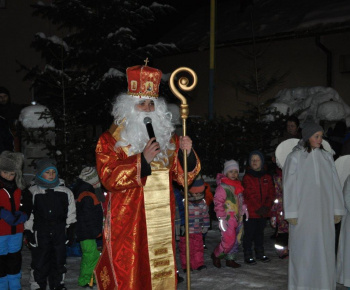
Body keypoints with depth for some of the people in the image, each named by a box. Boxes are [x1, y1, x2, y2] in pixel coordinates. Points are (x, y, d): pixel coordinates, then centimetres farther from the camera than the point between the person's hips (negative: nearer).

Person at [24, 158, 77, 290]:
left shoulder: (65, 192, 7)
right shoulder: (32, 192, 0)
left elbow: (71, 214, 11)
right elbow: (27, 215, 2)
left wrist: (70, 231, 7)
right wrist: (28, 232, -3)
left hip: (59, 234, 2)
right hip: (40, 233, -2)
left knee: (59, 262, 12)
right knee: (40, 262, 0)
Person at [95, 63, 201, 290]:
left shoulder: (167, 137, 12)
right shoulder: (110, 140, 0)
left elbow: (183, 176, 10)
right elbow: (109, 179, -12)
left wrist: (187, 154, -10)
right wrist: (142, 160, -21)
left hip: (161, 222, 4)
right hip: (128, 223, -4)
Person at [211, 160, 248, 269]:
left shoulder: (238, 185, 14)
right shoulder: (222, 186, -11)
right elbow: (218, 202, -14)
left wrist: (244, 208, 14)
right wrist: (221, 218, -18)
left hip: (238, 217, 8)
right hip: (228, 218, -8)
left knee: (237, 240, 9)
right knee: (228, 240, -11)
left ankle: (230, 259, 21)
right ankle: (216, 255, 12)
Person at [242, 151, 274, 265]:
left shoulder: (267, 177, 10)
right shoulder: (247, 177, -5)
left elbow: (271, 193, 5)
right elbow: (250, 195, -13)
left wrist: (267, 207, -10)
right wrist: (259, 208, -18)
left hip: (263, 211, 5)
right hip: (250, 211, -5)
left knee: (260, 233, 16)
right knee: (249, 234, -1)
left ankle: (260, 254, 27)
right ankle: (248, 256, 7)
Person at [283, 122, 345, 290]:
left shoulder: (326, 157, 8)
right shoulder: (294, 158, -4)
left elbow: (335, 184, 8)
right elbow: (289, 186, -6)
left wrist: (337, 210, 5)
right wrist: (291, 214, -9)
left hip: (324, 212, 4)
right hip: (304, 211, -4)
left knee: (324, 249, 4)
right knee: (302, 249, 0)